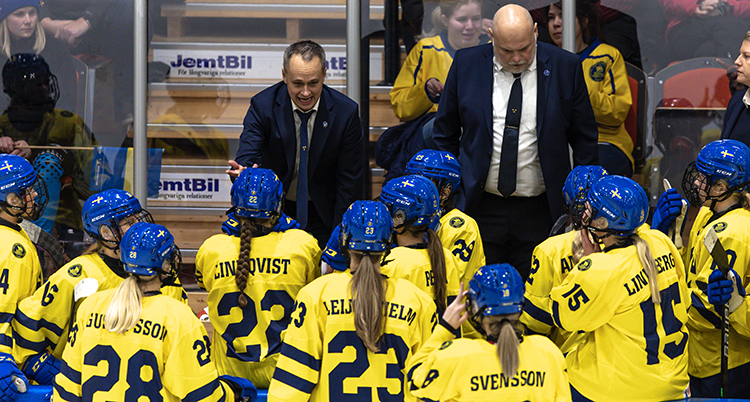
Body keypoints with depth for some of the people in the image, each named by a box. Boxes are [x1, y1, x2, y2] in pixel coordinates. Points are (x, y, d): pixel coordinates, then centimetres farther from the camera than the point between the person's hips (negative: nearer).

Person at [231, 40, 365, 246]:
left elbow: (350, 179, -7)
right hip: (275, 212, 0)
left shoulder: (345, 112, -12)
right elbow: (246, 157, -21)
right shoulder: (262, 106, -13)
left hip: (323, 215, 0)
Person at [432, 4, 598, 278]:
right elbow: (445, 134, 10)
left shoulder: (565, 67, -2)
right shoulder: (466, 64, 0)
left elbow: (585, 138, 6)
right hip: (480, 208, 1)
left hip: (540, 213, -1)